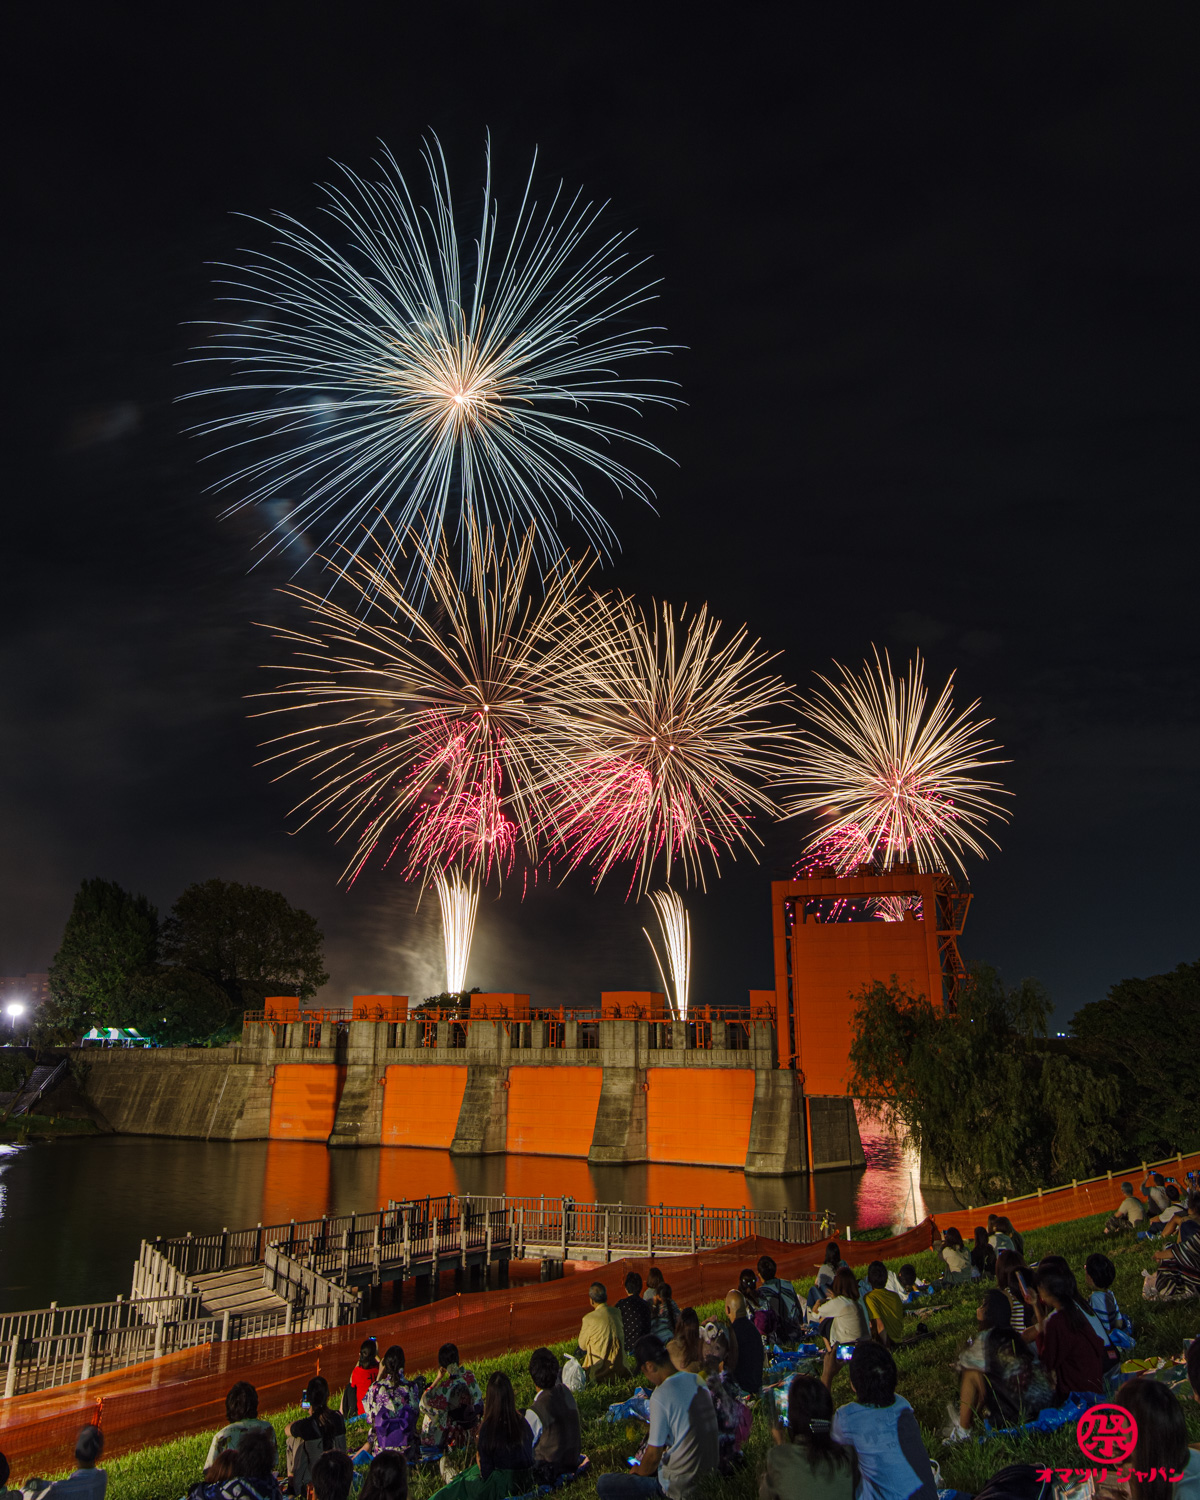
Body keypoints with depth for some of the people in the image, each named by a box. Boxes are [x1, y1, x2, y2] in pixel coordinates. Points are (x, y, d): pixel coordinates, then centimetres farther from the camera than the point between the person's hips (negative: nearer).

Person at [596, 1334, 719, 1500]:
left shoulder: (661, 1396, -23)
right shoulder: (698, 1380, 0)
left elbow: (654, 1456, -16)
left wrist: (638, 1472, 5)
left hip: (680, 1485, -8)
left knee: (603, 1484, -2)